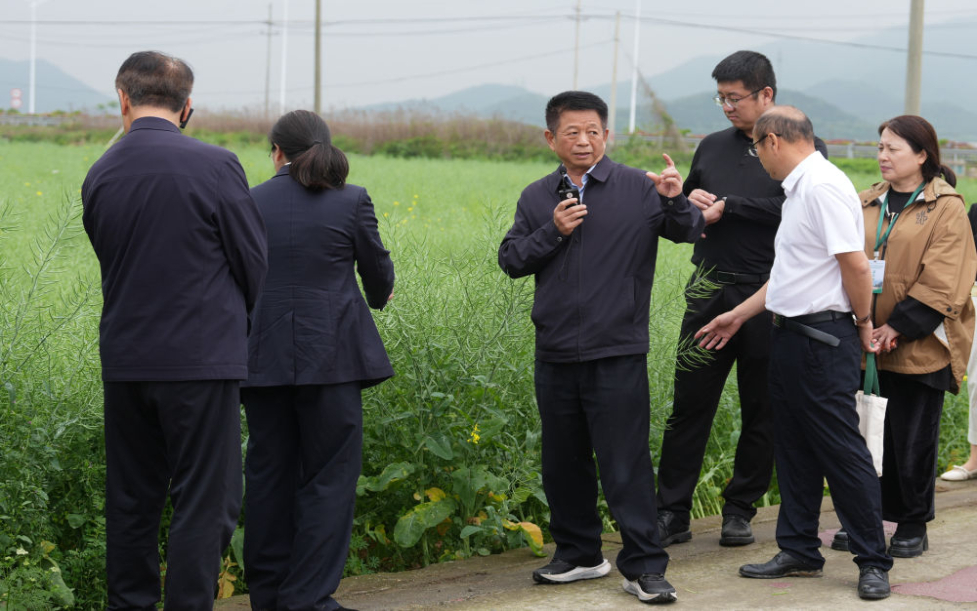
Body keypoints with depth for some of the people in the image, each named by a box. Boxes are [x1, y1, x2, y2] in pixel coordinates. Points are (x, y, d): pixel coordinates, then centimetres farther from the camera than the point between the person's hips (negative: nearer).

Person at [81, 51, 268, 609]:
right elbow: (255, 264, -3)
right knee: (205, 503, 1)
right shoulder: (215, 165, -10)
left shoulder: (100, 175, 4)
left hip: (124, 359, 5)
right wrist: (238, 322, 15)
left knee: (131, 500, 14)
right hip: (202, 357, -5)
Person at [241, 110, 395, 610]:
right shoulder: (351, 202, -4)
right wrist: (379, 297, 29)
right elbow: (378, 270, 7)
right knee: (329, 476, 3)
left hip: (262, 358, 3)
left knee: (268, 475, 11)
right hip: (329, 358, -3)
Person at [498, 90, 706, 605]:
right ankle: (578, 554, 28)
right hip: (555, 354, 4)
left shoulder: (638, 190, -2)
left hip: (617, 354, -4)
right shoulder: (537, 198, 9)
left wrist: (676, 202, -27)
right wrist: (552, 232, -10)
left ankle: (643, 566, 3)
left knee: (626, 463, -4)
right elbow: (510, 260, 4)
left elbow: (689, 231, -7)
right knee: (562, 463, 13)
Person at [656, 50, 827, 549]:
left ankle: (740, 511, 19)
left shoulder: (805, 148, 0)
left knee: (761, 413, 6)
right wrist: (688, 200, 1)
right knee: (689, 407, 1)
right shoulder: (712, 146, 14)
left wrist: (727, 206, -13)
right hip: (708, 296, 3)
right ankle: (672, 513, 8)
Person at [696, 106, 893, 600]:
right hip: (790, 336, 10)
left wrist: (863, 324, -9)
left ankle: (873, 562, 3)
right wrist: (739, 315, 26)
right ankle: (799, 552, 22)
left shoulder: (823, 186, -17)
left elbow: (856, 265, -21)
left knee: (842, 451, -4)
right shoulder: (798, 189, 16)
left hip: (822, 340, -10)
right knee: (793, 449, 14)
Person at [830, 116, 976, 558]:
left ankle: (913, 526, 16)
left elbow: (942, 281, -12)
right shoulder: (867, 204, 11)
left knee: (913, 439, 3)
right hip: (865, 344, 5)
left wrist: (899, 327, -17)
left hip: (918, 348, -5)